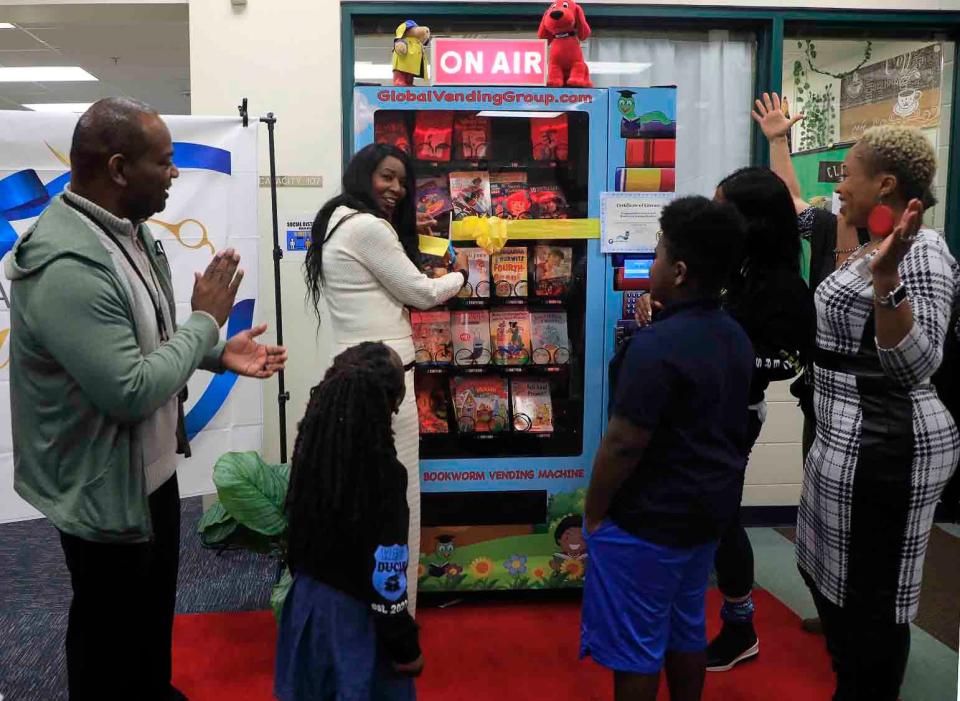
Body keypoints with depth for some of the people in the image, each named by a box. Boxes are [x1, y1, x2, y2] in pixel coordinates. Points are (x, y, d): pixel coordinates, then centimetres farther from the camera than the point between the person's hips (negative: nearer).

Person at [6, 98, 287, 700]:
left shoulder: (131, 231, 2)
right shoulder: (67, 266, -31)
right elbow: (131, 392, -32)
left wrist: (218, 353, -1)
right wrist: (206, 319, -21)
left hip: (153, 467, 10)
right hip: (104, 490, -10)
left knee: (156, 609, 28)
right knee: (113, 629, 14)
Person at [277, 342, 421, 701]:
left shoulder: (315, 444, -10)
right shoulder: (383, 471, -28)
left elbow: (299, 526, 4)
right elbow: (385, 577, -23)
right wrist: (405, 646, -10)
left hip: (308, 599, 6)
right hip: (354, 614, -6)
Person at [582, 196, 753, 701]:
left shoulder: (656, 346, -25)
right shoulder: (735, 336, 3)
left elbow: (623, 444, -23)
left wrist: (593, 513, -12)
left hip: (648, 520, -8)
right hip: (709, 508, 9)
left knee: (633, 643, 7)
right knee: (686, 626, 22)